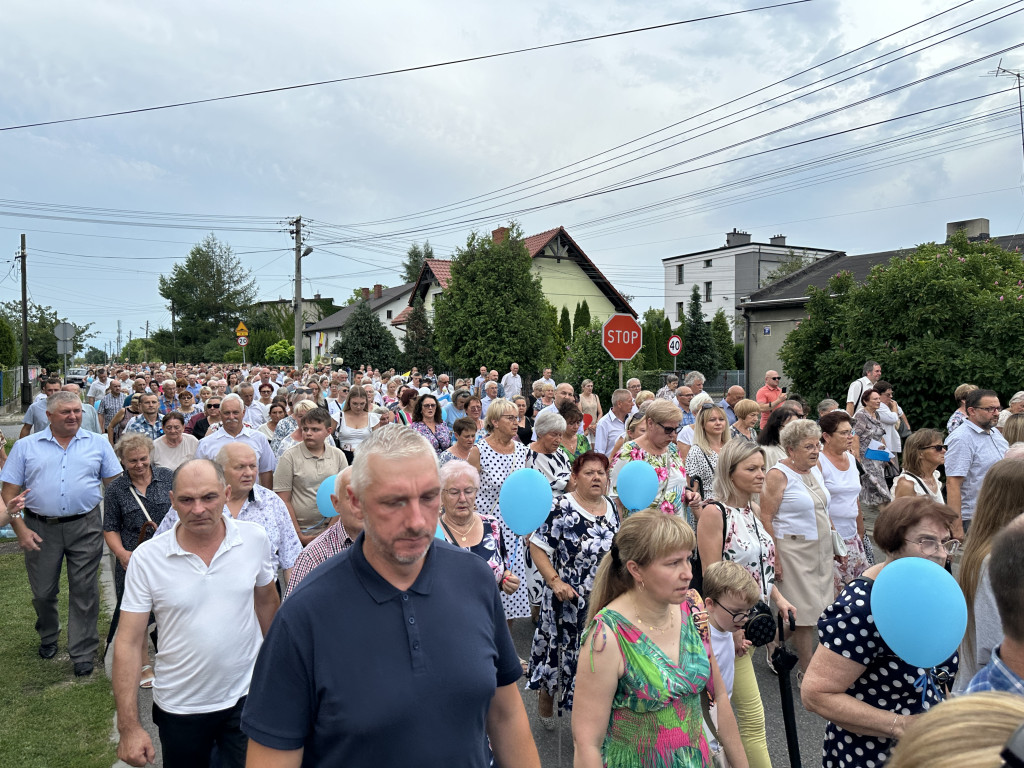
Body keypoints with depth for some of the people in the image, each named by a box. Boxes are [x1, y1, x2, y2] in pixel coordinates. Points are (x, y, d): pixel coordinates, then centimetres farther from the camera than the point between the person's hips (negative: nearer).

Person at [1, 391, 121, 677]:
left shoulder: (98, 443, 5)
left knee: (84, 591, 4)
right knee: (42, 591, 14)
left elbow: (114, 484, 7)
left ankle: (83, 653, 17)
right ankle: (48, 637, 42)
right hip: (40, 529, 1)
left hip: (85, 527, -1)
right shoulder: (26, 446, 4)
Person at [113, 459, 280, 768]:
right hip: (179, 708, 0)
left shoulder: (255, 539, -8)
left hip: (245, 697, 0)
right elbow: (128, 642, -9)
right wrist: (129, 727, -11)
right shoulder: (146, 557, -11)